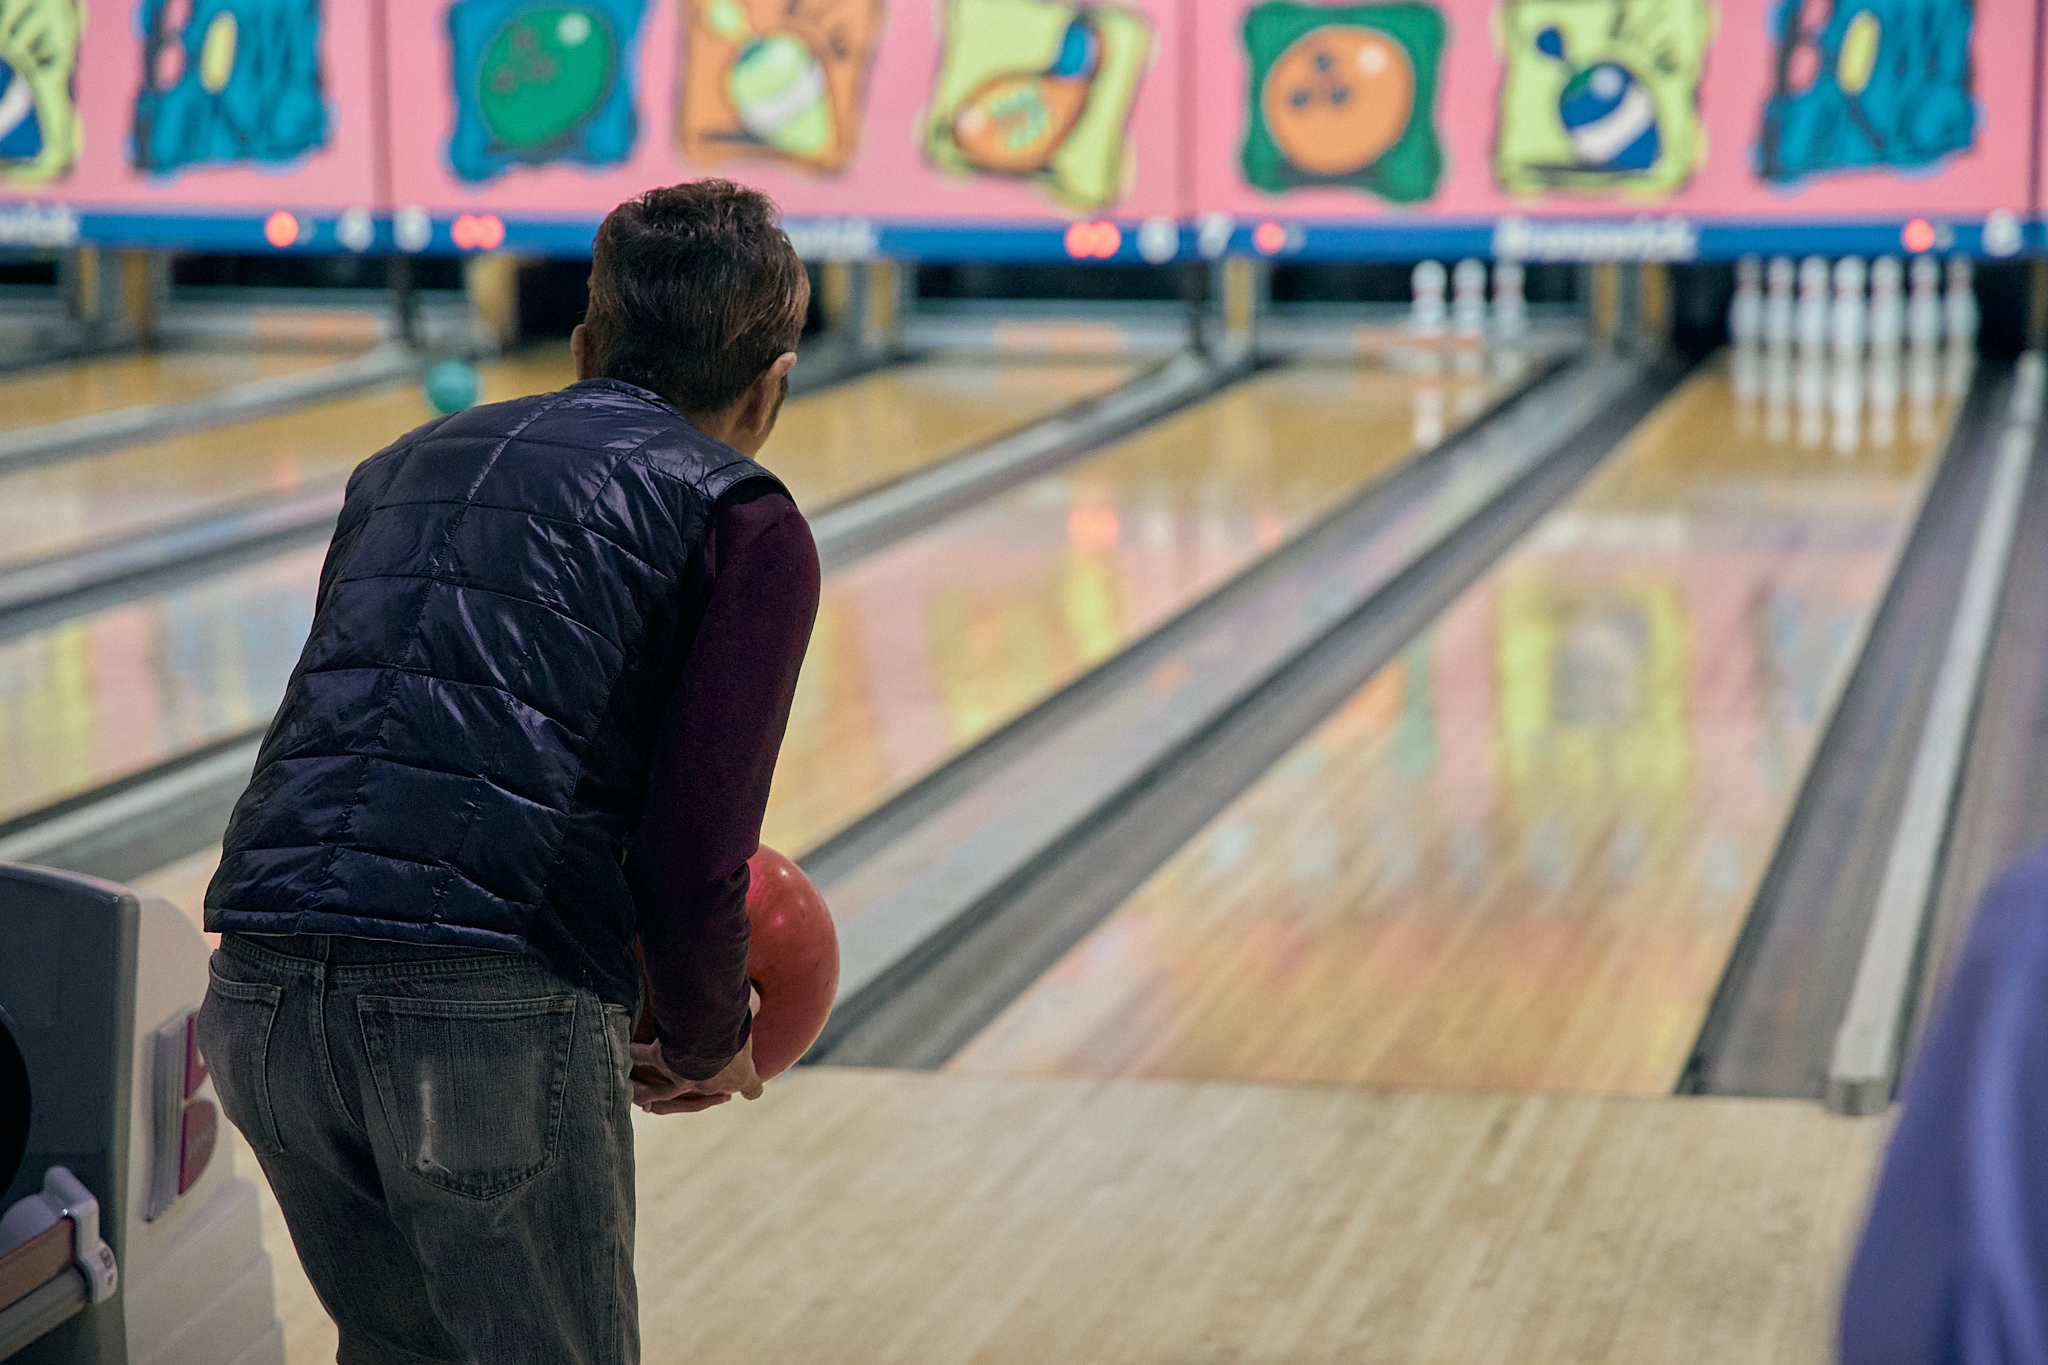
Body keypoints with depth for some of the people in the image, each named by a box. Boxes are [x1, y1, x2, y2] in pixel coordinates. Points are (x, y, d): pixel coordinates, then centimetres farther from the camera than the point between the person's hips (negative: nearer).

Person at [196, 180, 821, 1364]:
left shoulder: (407, 465, 24)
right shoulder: (747, 525, 6)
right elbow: (694, 860, -3)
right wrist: (708, 1045, 17)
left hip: (263, 997, 6)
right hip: (502, 1020, -5)